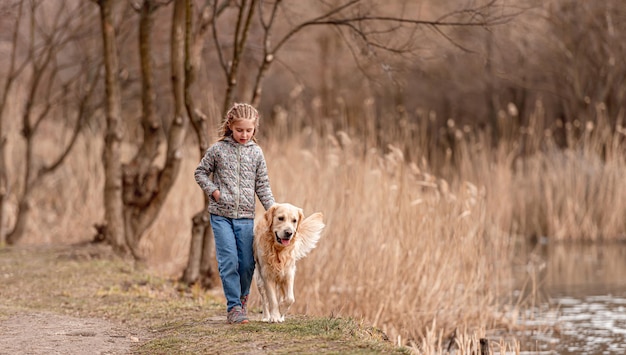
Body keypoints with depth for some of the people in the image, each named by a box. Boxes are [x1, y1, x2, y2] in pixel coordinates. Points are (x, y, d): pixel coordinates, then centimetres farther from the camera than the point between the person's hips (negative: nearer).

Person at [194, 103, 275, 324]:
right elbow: (200, 172, 9)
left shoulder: (256, 153, 6)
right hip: (221, 214, -2)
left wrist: (272, 209, -1)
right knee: (229, 261, -9)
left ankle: (242, 299, 26)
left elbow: (262, 185, 9)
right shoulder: (218, 149, 0)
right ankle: (233, 307, -5)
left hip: (245, 216, 2)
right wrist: (213, 190, -5)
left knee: (247, 263, 3)